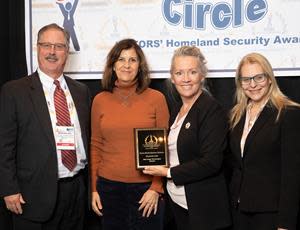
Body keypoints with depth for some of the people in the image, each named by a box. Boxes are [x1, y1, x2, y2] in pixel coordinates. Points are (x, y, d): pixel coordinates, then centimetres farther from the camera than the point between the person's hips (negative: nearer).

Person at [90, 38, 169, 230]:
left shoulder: (156, 98, -4)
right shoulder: (100, 100, 2)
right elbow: (96, 146, 7)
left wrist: (156, 188, -7)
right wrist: (93, 188, 5)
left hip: (146, 187, -2)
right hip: (109, 186, 2)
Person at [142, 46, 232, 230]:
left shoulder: (212, 110, -15)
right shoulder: (177, 111, 11)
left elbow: (211, 162, -22)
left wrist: (169, 173, -15)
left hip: (204, 208, -7)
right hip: (178, 202, 8)